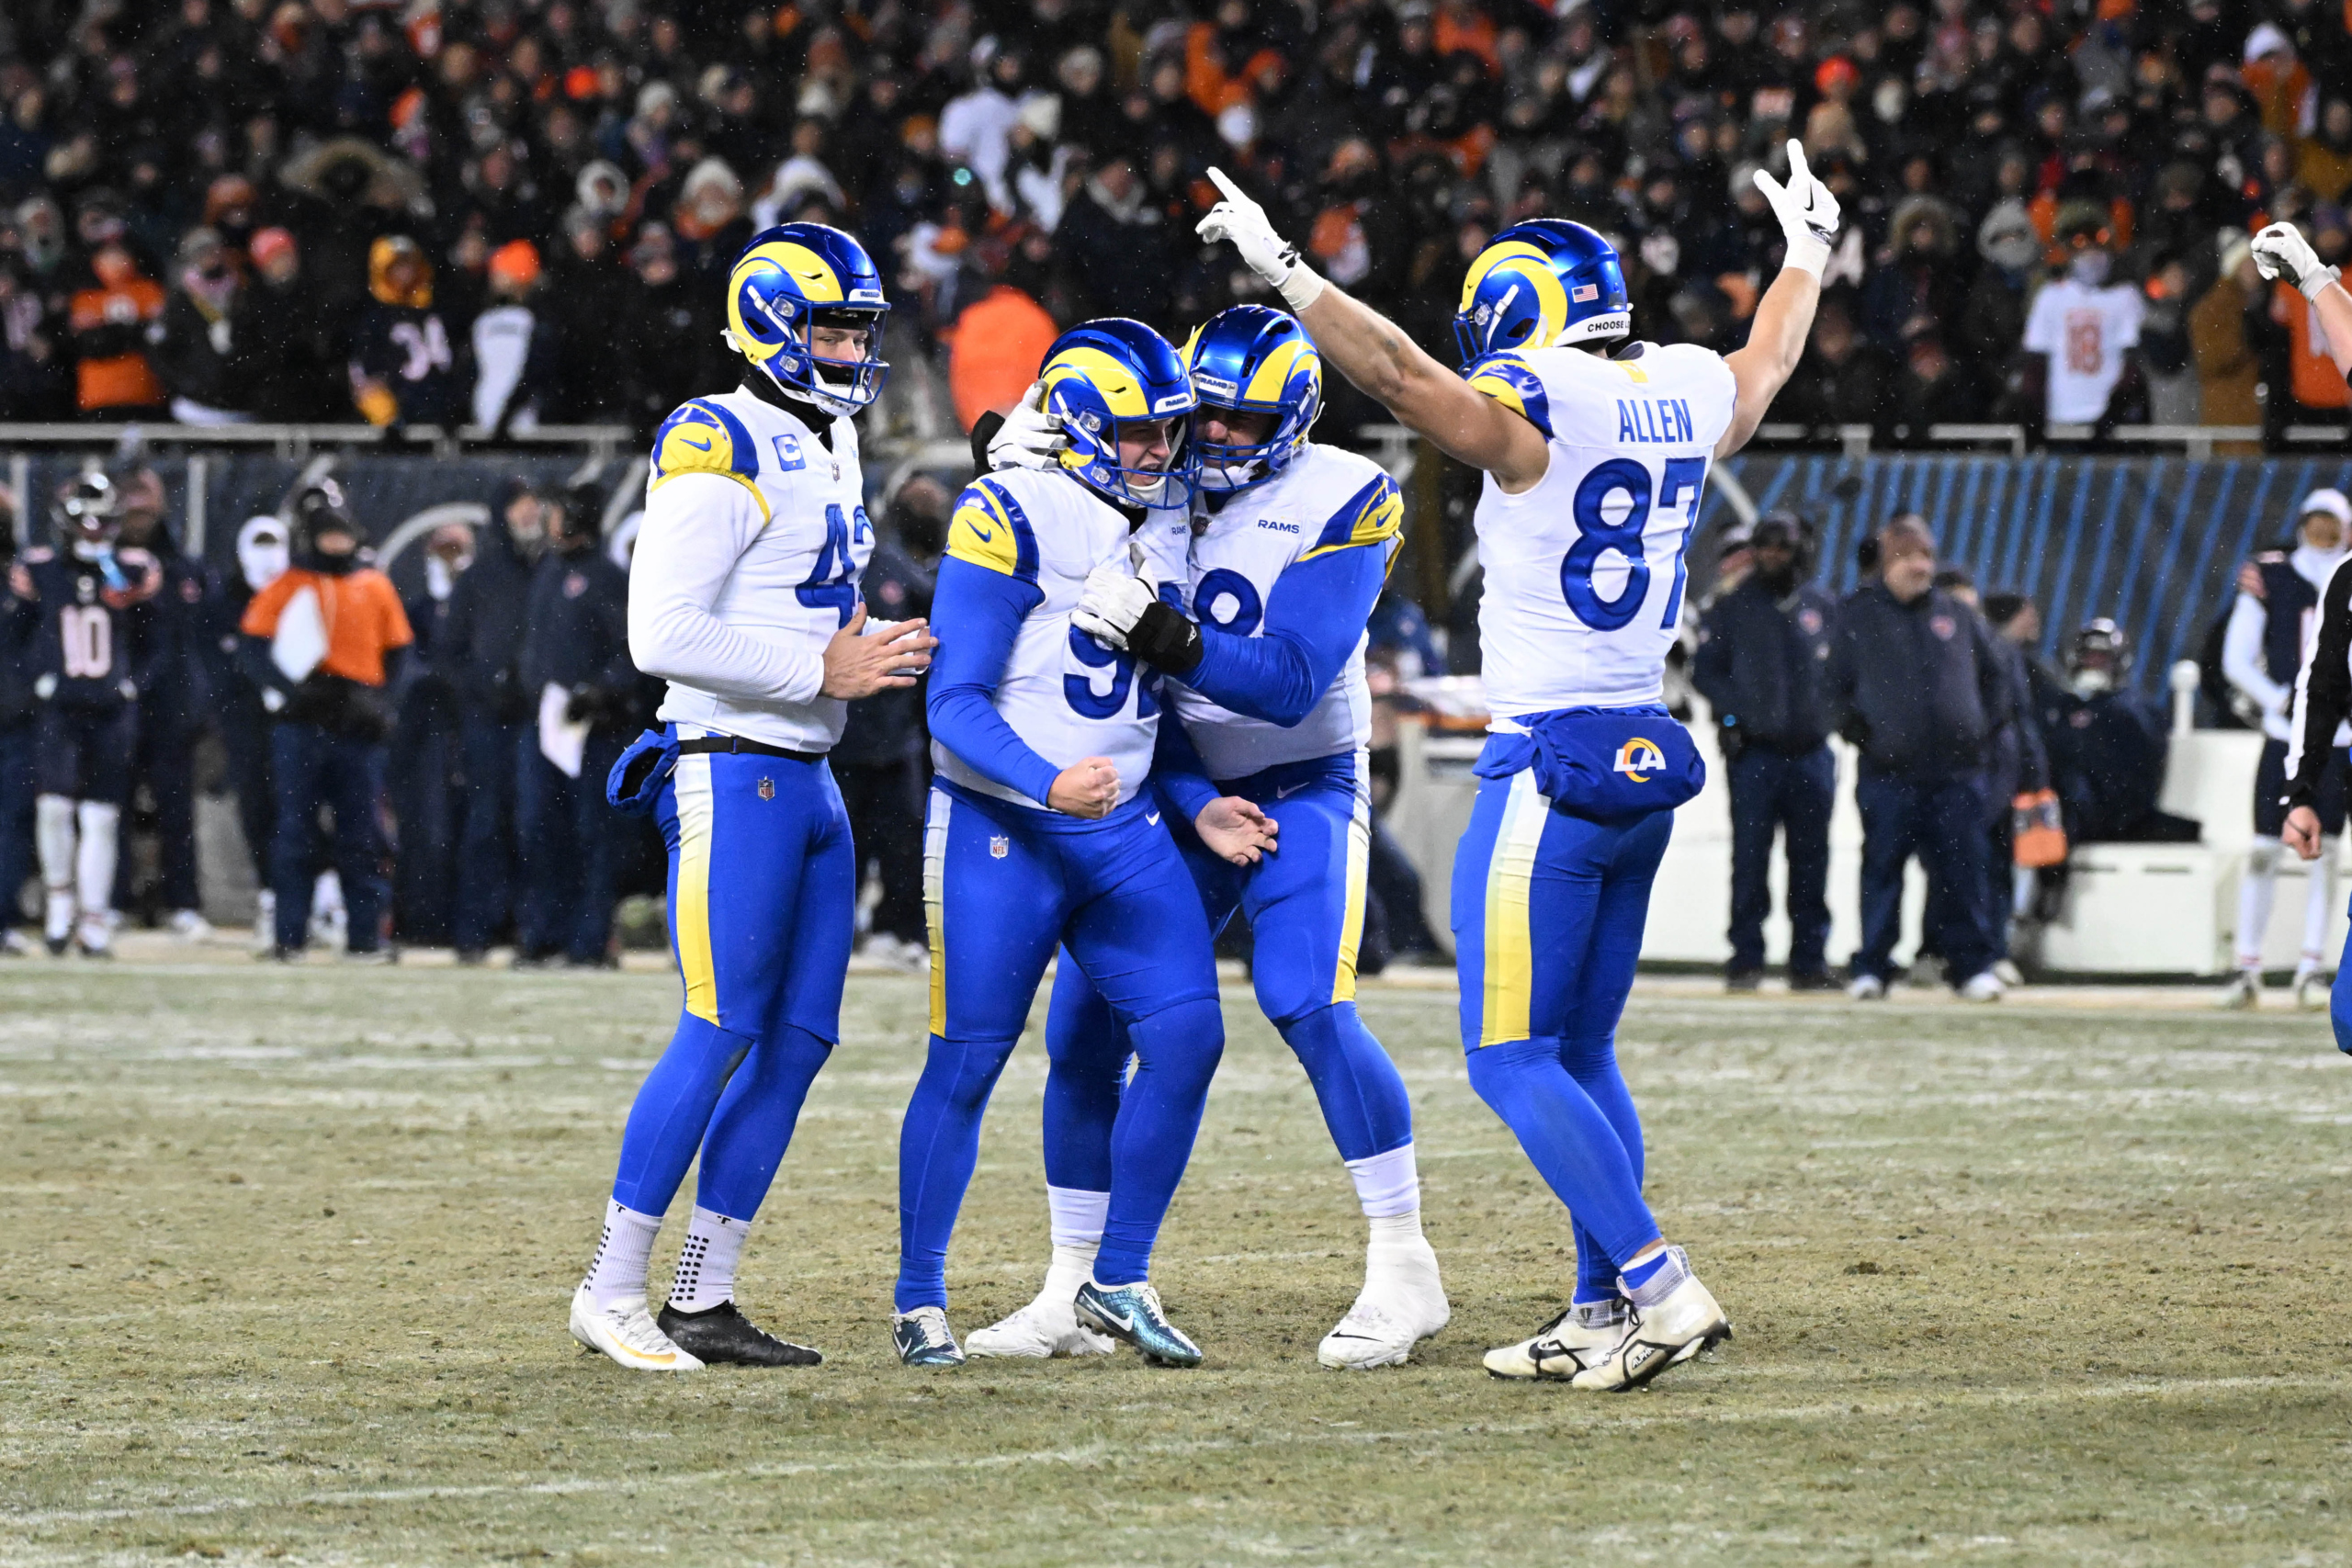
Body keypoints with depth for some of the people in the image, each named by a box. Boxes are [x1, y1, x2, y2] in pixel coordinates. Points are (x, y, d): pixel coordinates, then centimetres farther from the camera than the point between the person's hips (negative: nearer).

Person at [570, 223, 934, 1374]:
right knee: (721, 1032, -10)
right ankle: (613, 1292, -3)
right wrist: (820, 671, -18)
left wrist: (868, 646, 10)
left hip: (808, 779, 9)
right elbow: (664, 634, -21)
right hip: (734, 772, -9)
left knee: (799, 1039, 7)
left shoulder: (833, 446, 17)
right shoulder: (722, 450, -13)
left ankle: (704, 1301, 10)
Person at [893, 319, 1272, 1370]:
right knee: (968, 1062, -1)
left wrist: (1199, 809, 8)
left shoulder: (1162, 523, 10)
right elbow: (957, 706, -17)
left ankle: (1118, 1283, 7)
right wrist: (1049, 785, -31)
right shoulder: (1011, 521, -14)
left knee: (1186, 1037, -5)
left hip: (1124, 829, 6)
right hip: (1000, 831, -6)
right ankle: (919, 1301, 12)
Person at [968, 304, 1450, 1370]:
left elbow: (1292, 684, -24)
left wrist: (1165, 639, -35)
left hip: (1304, 789, -5)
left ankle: (1403, 1269, -16)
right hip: (1182, 794, 5)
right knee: (1085, 1032, -1)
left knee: (1307, 1004, -24)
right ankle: (1070, 1296, 10)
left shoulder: (1337, 505, -13)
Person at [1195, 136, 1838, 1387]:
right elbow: (1769, 359, 29)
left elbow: (1399, 373, -22)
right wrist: (1808, 249, 47)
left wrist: (1282, 269, -15)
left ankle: (1659, 1286, -14)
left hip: (1549, 764, -8)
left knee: (1511, 1058, -5)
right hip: (1647, 763, 8)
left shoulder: (1535, 411, -14)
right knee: (1581, 1052, 15)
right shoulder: (1686, 398, 9)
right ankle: (1601, 1313, 13)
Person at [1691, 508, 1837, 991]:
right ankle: (1745, 957, 0)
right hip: (1754, 752, -2)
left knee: (1811, 860, 4)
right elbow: (1706, 670, 5)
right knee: (1750, 857, -5)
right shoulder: (1732, 608, 6)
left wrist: (1827, 712, 0)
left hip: (1812, 752, 2)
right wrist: (1734, 713, -9)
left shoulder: (1823, 608, 12)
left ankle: (1810, 959, 9)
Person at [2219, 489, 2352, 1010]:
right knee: (2263, 849, -3)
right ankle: (2247, 969, 2)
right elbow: (2236, 660, 1)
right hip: (2285, 733, -1)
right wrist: (2280, 701, -10)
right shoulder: (2269, 576, 1)